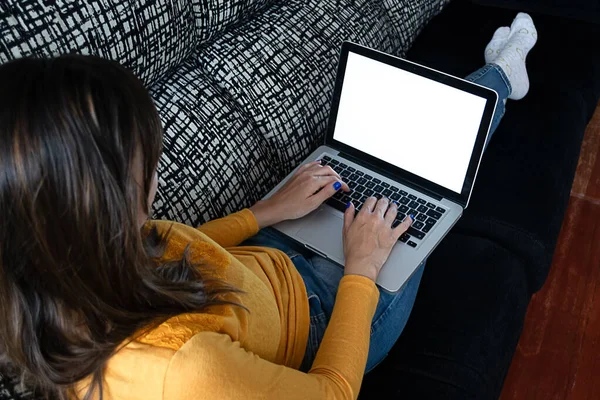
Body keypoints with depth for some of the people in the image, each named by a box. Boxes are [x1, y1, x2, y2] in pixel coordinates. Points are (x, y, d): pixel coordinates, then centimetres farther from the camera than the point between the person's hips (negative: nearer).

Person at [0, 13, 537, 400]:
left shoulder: (71, 273, -22)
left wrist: (269, 210, -3)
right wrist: (361, 267, -18)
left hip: (276, 263, 6)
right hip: (321, 319, -5)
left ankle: (498, 74, 47)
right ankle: (500, 77, 44)